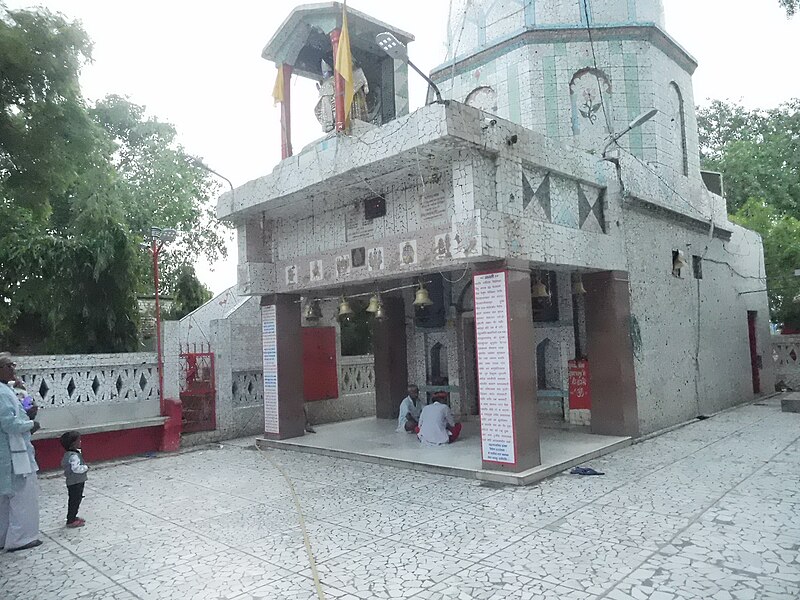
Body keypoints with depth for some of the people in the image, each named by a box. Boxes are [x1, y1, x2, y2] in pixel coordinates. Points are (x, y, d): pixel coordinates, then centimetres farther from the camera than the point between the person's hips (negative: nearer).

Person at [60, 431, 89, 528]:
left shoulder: (67, 454, 7)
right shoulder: (74, 455, -25)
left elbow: (63, 464, 21)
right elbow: (76, 468, -33)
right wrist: (85, 467, -17)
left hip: (71, 481, 10)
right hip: (76, 482, -10)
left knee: (74, 500, 20)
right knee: (75, 501, 0)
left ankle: (73, 517, 32)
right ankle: (71, 521, 8)